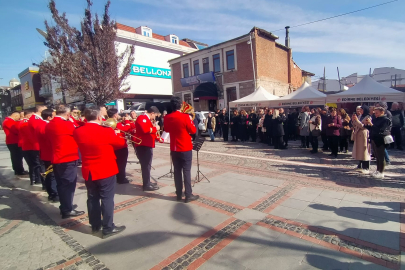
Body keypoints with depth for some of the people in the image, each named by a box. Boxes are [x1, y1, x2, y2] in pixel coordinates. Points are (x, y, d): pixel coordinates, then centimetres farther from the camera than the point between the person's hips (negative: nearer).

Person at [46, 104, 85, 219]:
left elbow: (49, 138, 17)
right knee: (68, 184, 0)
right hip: (68, 159, -8)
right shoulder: (67, 124, -17)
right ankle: (67, 210, 7)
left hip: (56, 159, 8)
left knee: (61, 184, 15)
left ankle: (64, 207, 26)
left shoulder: (49, 124, 8)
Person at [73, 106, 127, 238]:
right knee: (107, 199, 4)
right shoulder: (107, 131, -18)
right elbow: (121, 143, -2)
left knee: (92, 198, 17)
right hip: (106, 171, -5)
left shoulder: (78, 132, -4)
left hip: (88, 171, 6)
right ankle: (108, 228, 14)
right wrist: (124, 139, 19)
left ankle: (95, 225, 31)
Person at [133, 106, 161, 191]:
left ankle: (147, 183, 27)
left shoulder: (147, 119, 20)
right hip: (143, 146, -11)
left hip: (147, 145, 11)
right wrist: (155, 128, -14)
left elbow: (150, 132, 22)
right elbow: (145, 130, -28)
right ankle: (146, 185, 3)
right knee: (146, 166, -5)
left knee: (146, 165, 16)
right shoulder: (142, 118, -12)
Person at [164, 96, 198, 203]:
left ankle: (179, 194, 18)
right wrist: (191, 121, 7)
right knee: (186, 171, 1)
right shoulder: (185, 117, -15)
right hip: (186, 148, -5)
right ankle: (188, 195, 5)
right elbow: (193, 130, -7)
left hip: (174, 149, 5)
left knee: (177, 171, 11)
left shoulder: (167, 117, 0)